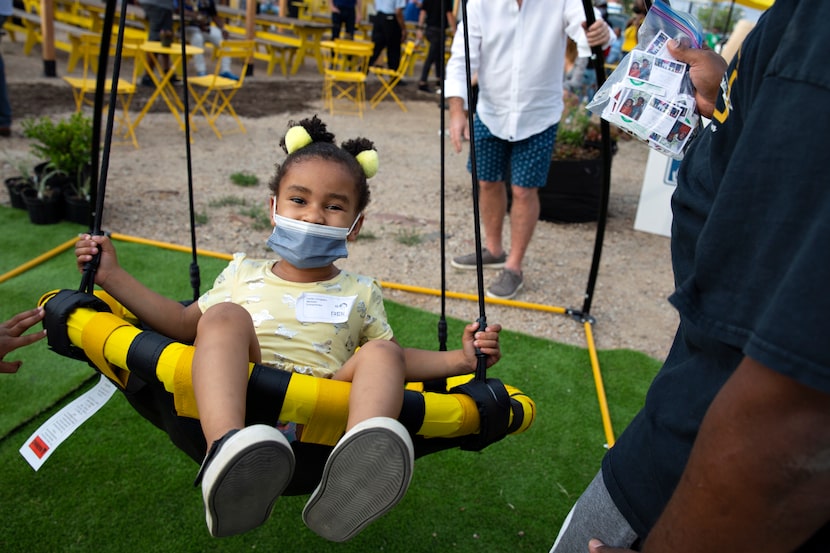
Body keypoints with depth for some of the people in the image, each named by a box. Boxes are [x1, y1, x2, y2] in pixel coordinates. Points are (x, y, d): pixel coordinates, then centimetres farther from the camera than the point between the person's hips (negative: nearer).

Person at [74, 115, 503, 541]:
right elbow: (184, 325, 23)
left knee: (382, 354, -22)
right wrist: (113, 277, 19)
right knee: (225, 317, -21)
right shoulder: (243, 274, 22)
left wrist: (460, 359, 6)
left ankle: (353, 472, -54)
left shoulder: (361, 294, 20)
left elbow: (394, 359, 20)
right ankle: (228, 449, -51)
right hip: (232, 404, 0)